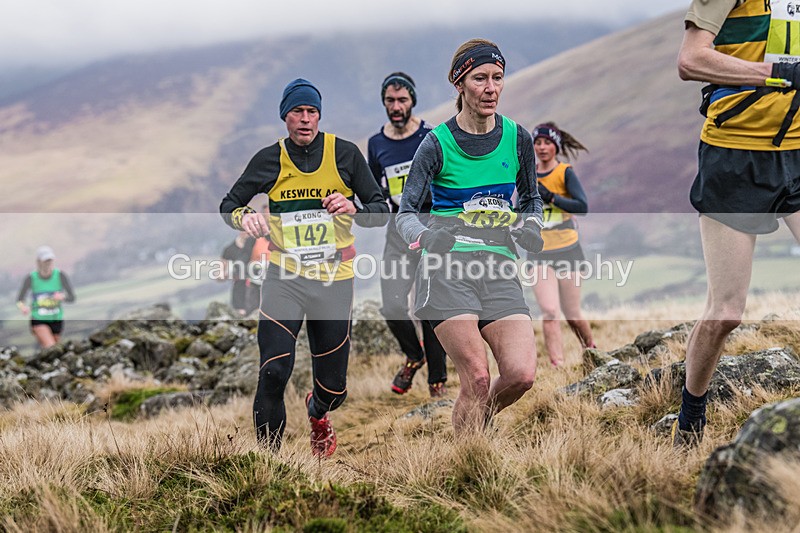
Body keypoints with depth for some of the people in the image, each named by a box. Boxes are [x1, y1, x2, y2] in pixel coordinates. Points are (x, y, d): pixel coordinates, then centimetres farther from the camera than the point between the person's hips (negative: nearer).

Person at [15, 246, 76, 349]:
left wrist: (62, 297, -37)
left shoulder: (60, 276, -14)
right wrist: (23, 307, -36)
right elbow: (19, 299, -11)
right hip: (39, 320, -3)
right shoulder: (31, 278, -15)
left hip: (56, 320, 3)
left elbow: (72, 298, -14)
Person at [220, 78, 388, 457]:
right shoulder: (270, 159, 2)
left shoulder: (345, 153, 0)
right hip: (284, 277, 0)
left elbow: (381, 211, 3)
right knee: (274, 371, -18)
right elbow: (228, 205, 11)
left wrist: (354, 209, -19)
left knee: (333, 387, 9)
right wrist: (243, 217, -12)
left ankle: (317, 413, 46)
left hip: (334, 280, 1)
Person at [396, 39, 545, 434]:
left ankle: (476, 422, 17)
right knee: (477, 377, -16)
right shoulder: (438, 143, -1)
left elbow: (530, 200, 23)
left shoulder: (517, 138, 9)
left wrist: (531, 228, 2)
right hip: (447, 267, -3)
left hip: (499, 267, 3)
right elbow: (405, 212, 0)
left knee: (521, 374, -14)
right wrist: (425, 236, -22)